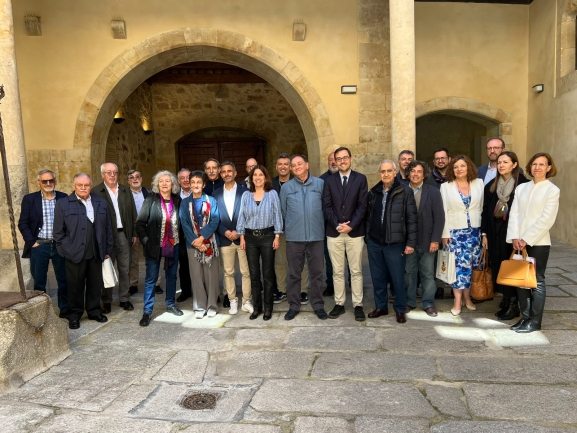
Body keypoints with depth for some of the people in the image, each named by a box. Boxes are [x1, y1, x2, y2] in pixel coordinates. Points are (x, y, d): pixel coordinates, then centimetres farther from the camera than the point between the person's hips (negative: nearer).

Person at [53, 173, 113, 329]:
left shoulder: (101, 203, 8)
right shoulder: (63, 204, -1)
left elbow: (108, 227, 9)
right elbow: (58, 231, -1)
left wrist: (108, 250, 7)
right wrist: (65, 251, -5)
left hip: (96, 253, 3)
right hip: (74, 254, -2)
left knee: (95, 285, 12)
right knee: (75, 286, 8)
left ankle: (94, 311, 27)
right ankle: (74, 315, 22)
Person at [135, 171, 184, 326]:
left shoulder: (177, 200, 2)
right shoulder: (151, 199, -6)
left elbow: (180, 222, 8)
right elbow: (140, 222, -6)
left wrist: (180, 238, -1)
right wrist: (145, 240, -11)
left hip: (173, 245, 3)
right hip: (154, 245, -3)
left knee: (172, 275, 14)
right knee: (151, 278, 4)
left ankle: (170, 304, 30)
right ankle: (147, 311, 12)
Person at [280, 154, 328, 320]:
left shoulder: (320, 184, 0)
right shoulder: (286, 187, 3)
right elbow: (283, 211, 10)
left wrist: (317, 224, 9)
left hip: (316, 236, 0)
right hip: (294, 237, 1)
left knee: (316, 273, 8)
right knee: (294, 274, 9)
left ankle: (318, 305, 21)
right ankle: (293, 306, 22)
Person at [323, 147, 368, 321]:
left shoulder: (361, 179, 2)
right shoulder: (329, 180, 7)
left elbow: (362, 206, -4)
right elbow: (327, 206, 1)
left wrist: (351, 225, -14)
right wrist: (337, 225, -12)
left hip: (355, 232, -1)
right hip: (334, 232, 2)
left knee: (356, 271, 5)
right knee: (337, 272, 8)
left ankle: (358, 305, 14)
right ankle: (339, 304, 18)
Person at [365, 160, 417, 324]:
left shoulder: (405, 191, -7)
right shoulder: (373, 192, 7)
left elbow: (411, 219, -8)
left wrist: (411, 242, -11)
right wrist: (367, 236, 8)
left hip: (395, 243, -4)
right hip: (374, 242, 4)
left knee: (397, 278, 5)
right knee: (377, 277, 13)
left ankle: (400, 309, 22)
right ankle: (381, 306, 28)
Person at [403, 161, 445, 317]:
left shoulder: (433, 192, -1)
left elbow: (439, 217, -4)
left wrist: (435, 240, -10)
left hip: (427, 240, -1)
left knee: (427, 274, 8)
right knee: (409, 272, 10)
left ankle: (428, 304, 20)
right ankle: (409, 302, 24)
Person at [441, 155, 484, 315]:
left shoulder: (479, 183, 6)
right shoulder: (446, 186, 1)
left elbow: (482, 207, 6)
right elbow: (444, 211, -2)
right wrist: (445, 233, -5)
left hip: (474, 231, 2)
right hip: (455, 232, -2)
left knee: (471, 264, 6)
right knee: (460, 264, -6)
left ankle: (467, 297, 19)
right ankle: (458, 301, 2)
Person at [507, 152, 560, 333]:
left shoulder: (552, 190, -4)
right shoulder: (521, 188, 8)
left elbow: (546, 220, -12)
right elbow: (514, 213, 3)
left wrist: (527, 239, -16)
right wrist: (515, 237, -9)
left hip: (538, 243, -4)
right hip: (520, 242, 4)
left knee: (537, 281, 4)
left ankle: (535, 321, 14)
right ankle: (525, 317, 22)